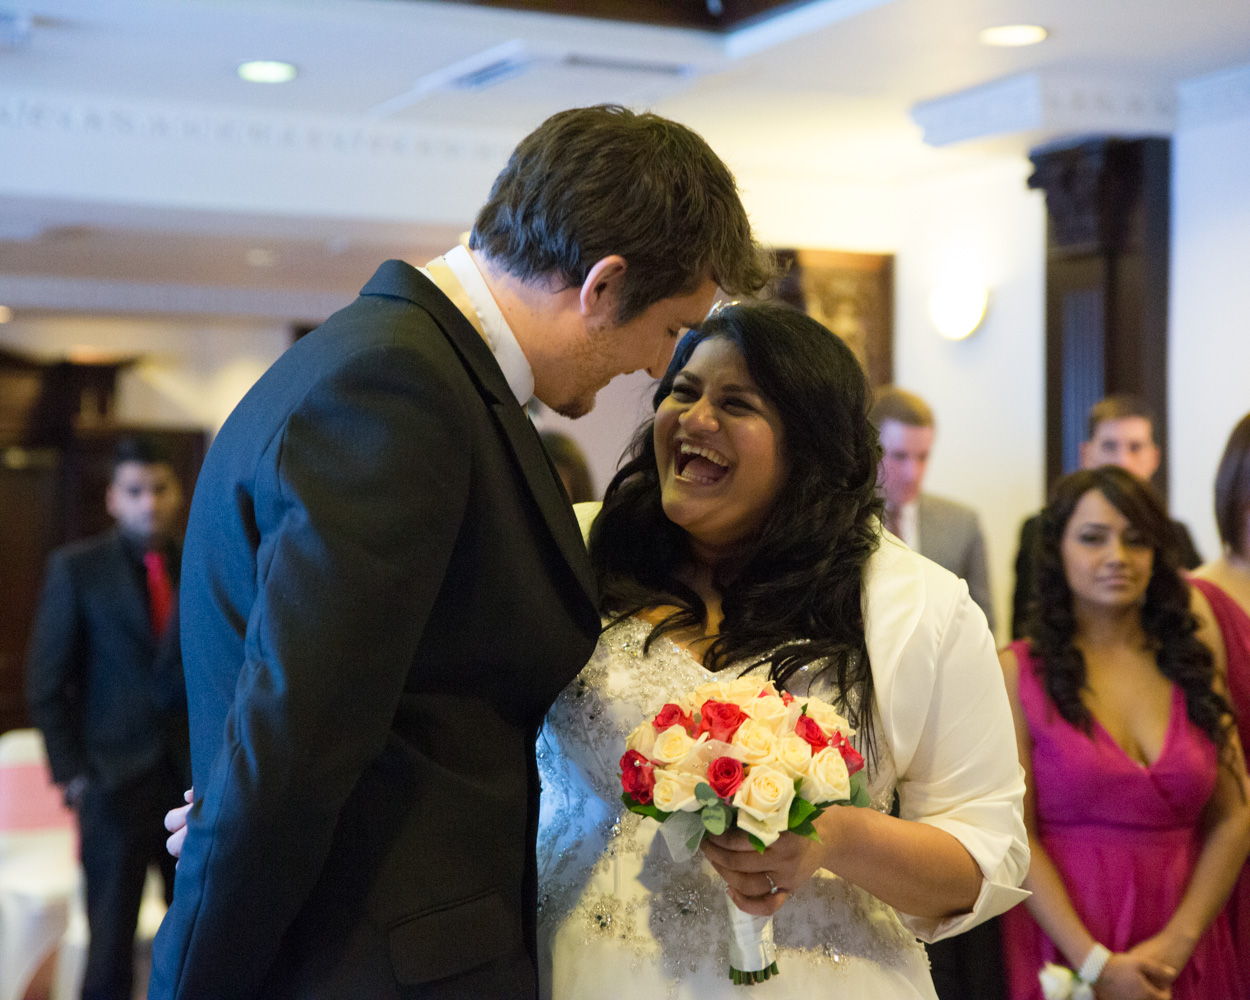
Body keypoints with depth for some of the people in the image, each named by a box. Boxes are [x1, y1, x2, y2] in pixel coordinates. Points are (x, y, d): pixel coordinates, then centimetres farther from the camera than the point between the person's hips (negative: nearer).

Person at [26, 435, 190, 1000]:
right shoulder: (75, 569, 1)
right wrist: (72, 776, -5)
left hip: (197, 784, 2)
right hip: (114, 784, -2)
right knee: (110, 947, 3)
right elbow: (46, 684, 1)